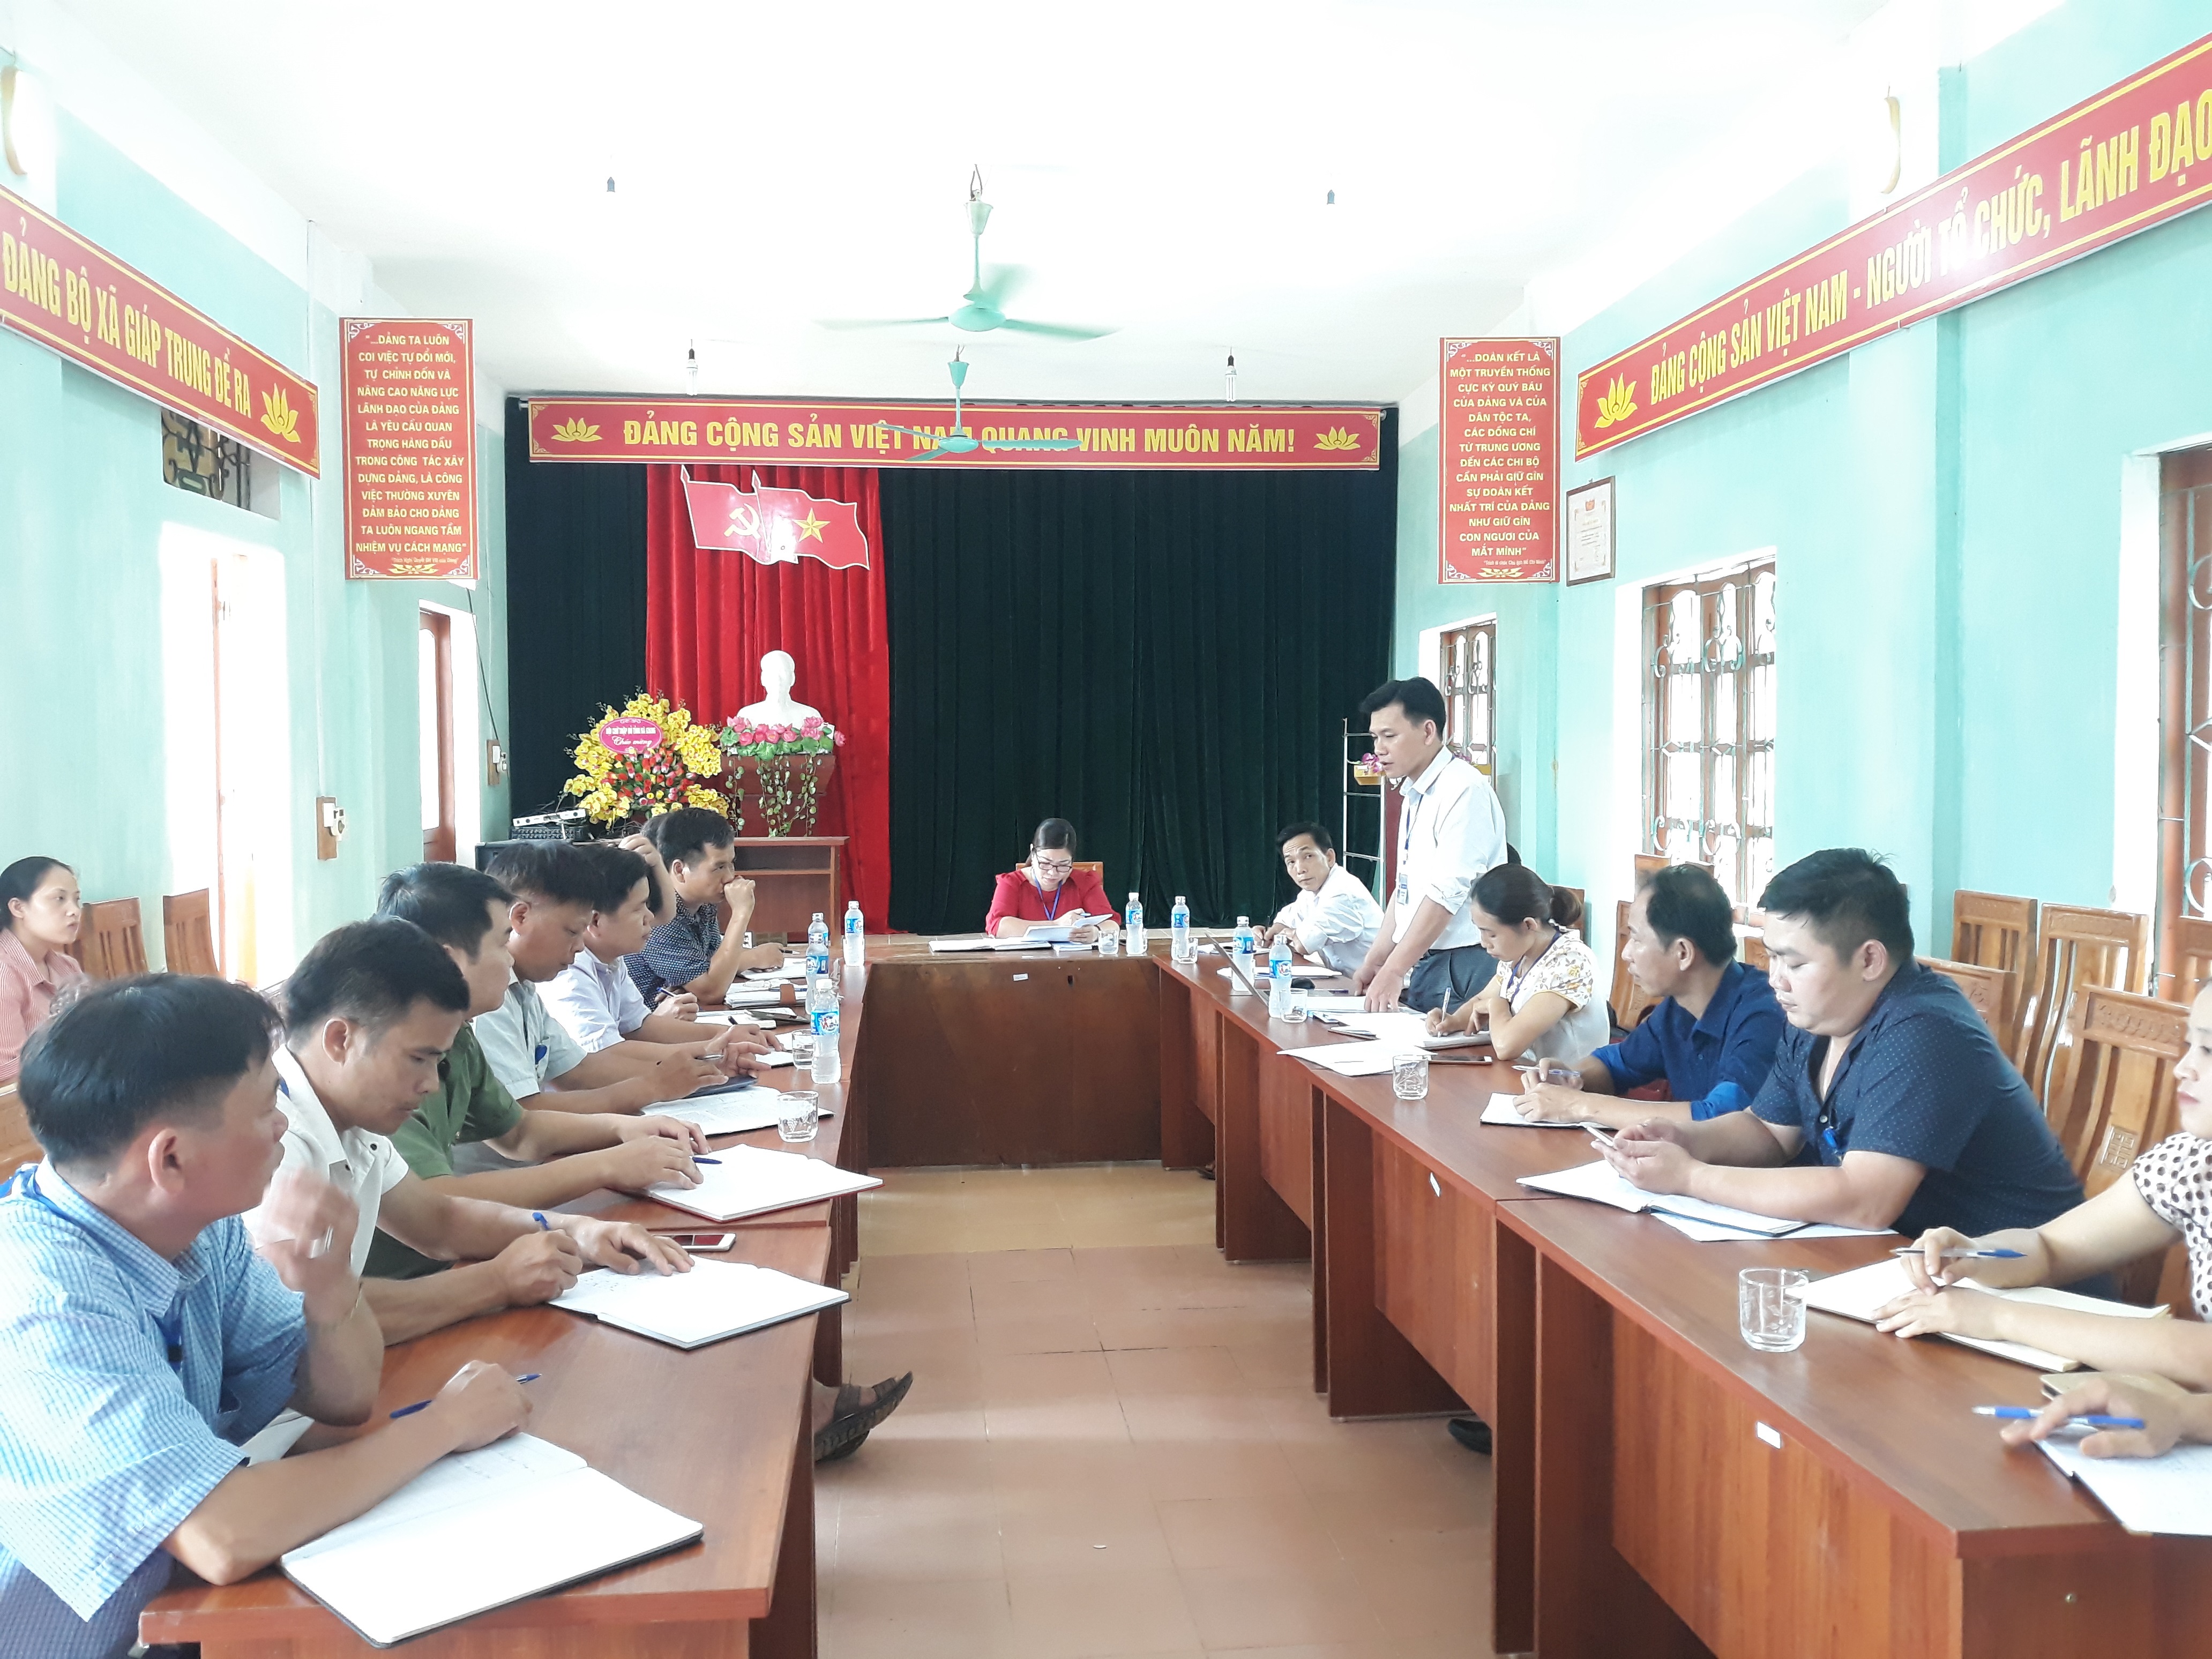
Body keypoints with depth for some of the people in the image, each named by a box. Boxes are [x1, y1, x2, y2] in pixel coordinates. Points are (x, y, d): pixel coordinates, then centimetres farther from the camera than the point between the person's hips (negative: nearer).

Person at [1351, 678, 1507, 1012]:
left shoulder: (1464, 790, -14)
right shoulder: (1414, 796, 15)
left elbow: (1447, 894, -20)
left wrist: (1393, 971, -20)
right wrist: (1373, 964, 14)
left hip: (1462, 969, -8)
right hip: (1419, 966, 8)